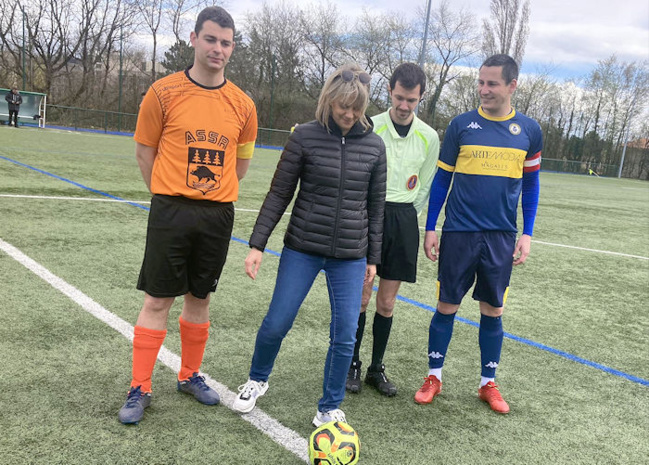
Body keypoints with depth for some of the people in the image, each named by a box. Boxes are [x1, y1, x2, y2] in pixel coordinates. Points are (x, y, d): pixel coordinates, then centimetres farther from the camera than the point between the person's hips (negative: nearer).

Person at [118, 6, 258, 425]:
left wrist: (214, 192, 11)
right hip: (171, 212, -3)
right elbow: (145, 153, 3)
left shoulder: (243, 105, 4)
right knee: (158, 300, 1)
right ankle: (140, 389, 13)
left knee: (200, 298, 12)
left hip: (218, 215, 3)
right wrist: (172, 195, 6)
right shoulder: (164, 93, -3)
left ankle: (190, 375, 29)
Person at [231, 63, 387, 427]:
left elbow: (376, 205, 8)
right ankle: (258, 380, 34)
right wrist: (257, 244, -6)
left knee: (345, 336, 1)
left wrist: (373, 258, 9)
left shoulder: (374, 145, 1)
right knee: (276, 324, 3)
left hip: (350, 256, 2)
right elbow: (279, 194, -1)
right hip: (302, 249, -1)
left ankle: (330, 408, 22)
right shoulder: (306, 136, -5)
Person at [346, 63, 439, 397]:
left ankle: (377, 368, 22)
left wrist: (406, 218, 8)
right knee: (361, 297, -2)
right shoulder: (370, 128, -4)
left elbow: (426, 187, 13)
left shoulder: (429, 137, 4)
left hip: (404, 218, 2)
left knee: (387, 302, 7)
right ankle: (352, 365, 16)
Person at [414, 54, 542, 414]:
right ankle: (434, 377, 20)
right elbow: (441, 179, 4)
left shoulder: (529, 130, 3)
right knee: (447, 306, 4)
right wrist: (430, 228, 1)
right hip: (458, 233, -1)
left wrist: (527, 234, 5)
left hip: (501, 237, 1)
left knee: (493, 310, 9)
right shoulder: (461, 125, -1)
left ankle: (488, 383, 24)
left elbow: (530, 184, 11)